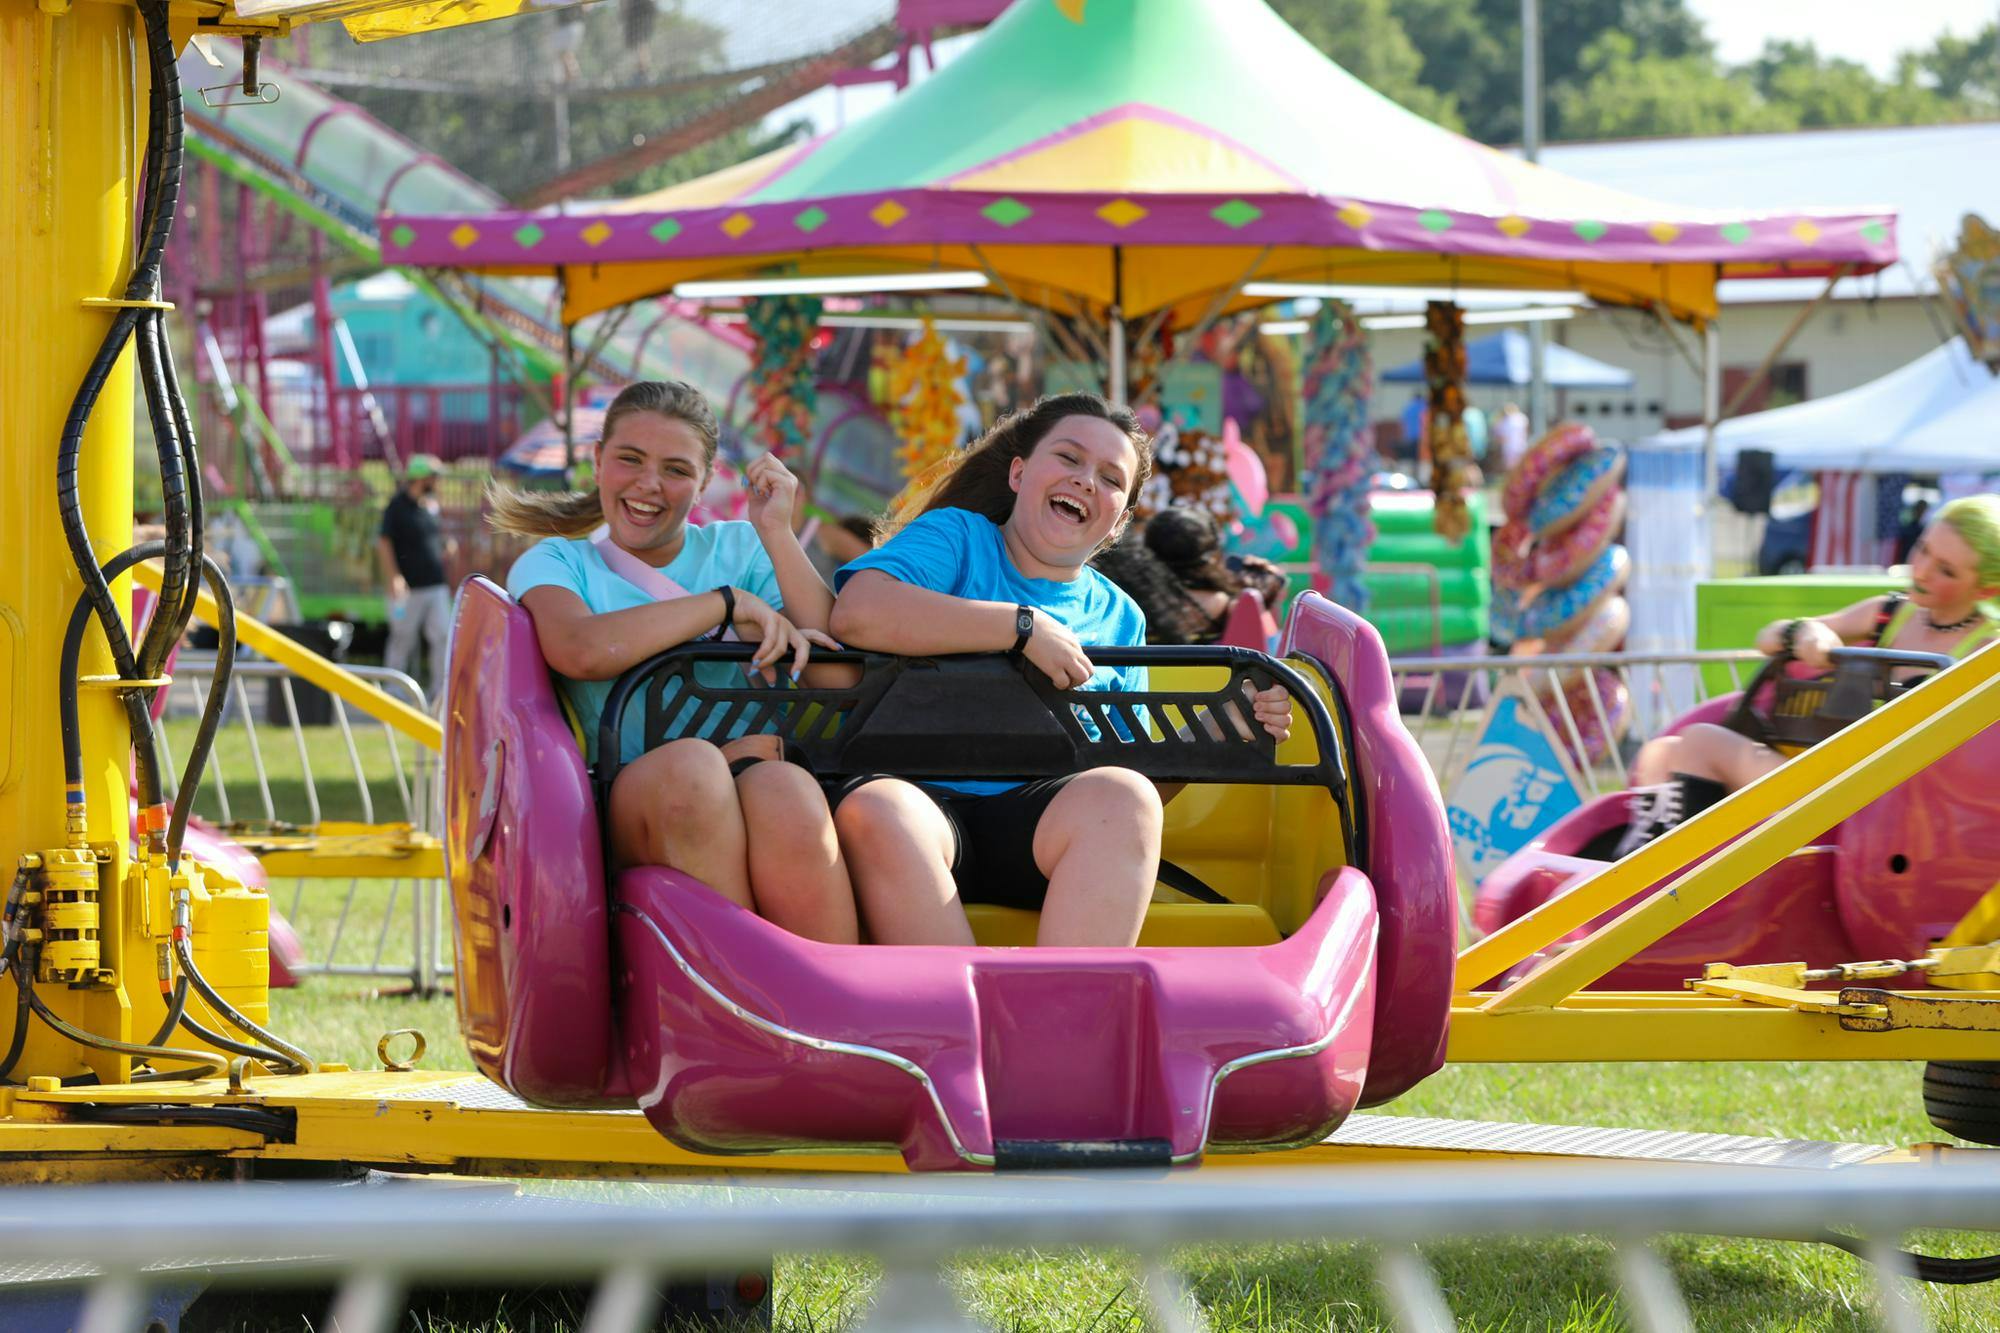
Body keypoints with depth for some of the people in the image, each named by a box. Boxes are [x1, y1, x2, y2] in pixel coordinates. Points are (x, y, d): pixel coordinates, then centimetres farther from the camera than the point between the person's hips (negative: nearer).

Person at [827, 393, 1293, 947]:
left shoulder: (1119, 618, 24)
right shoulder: (956, 536, 13)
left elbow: (1132, 774, 22)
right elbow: (856, 612, -8)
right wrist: (1024, 627, -8)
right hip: (919, 792, -3)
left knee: (1122, 797, -31)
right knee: (874, 812, -38)